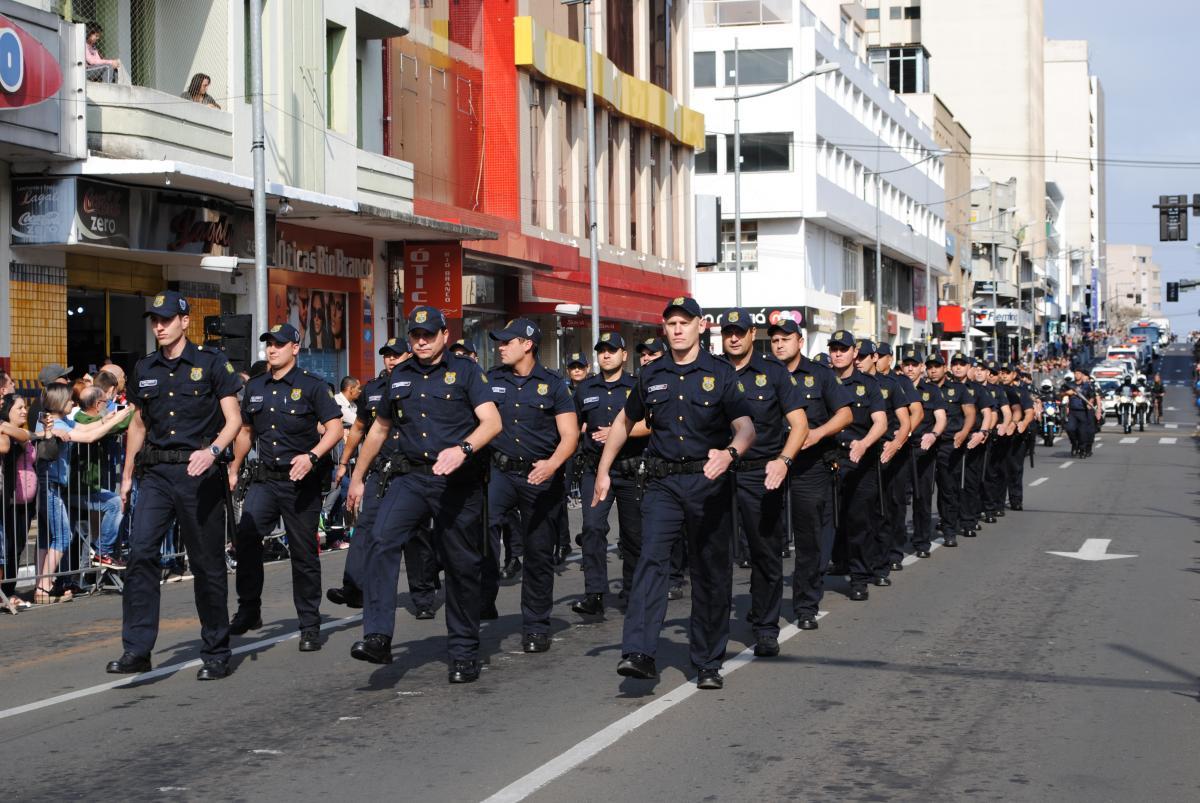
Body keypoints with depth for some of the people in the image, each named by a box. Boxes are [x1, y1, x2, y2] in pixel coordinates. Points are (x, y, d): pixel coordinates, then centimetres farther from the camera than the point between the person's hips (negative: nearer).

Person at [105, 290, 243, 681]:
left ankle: (216, 654, 11)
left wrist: (212, 450, -23)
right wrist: (127, 474, 19)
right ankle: (137, 649, -8)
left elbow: (233, 419, -5)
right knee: (140, 552, -11)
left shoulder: (211, 362, -1)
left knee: (207, 564, 2)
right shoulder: (144, 369, 12)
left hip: (199, 473, -4)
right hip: (156, 473, 4)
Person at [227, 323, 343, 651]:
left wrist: (312, 456, -24)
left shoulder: (312, 386, -3)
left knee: (303, 552, 1)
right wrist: (234, 469, 20)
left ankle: (310, 626, 11)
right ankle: (248, 611, -1)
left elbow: (335, 428, -9)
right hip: (265, 478, 4)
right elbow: (246, 431, 25)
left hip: (301, 480, -4)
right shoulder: (255, 387, 13)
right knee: (246, 536, -15)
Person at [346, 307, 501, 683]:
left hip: (459, 482, -3)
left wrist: (463, 448, -30)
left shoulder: (465, 371, 1)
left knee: (462, 565, 3)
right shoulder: (399, 377, 15)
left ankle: (464, 653, 16)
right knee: (381, 541, -21)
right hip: (410, 477, 3)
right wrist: (357, 477, 26)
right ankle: (377, 637, -26)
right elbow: (379, 428, 27)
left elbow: (492, 422, -12)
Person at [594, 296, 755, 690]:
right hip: (662, 483, 1)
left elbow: (745, 426, -11)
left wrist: (729, 453, -33)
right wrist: (603, 471, 18)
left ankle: (708, 664, 15)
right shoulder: (651, 375, 9)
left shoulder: (721, 374, 0)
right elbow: (624, 422, 22)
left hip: (709, 483, -1)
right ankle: (639, 653, -27)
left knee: (712, 574, 4)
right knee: (652, 559, -17)